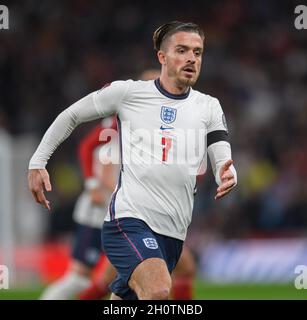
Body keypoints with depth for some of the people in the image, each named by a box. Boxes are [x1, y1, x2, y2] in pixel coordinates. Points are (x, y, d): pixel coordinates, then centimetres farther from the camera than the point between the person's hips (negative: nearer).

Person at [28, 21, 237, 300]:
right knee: (158, 291, -30)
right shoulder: (126, 92, 2)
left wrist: (227, 176, -22)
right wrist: (37, 163, 10)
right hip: (128, 218, -4)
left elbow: (223, 163, 2)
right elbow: (71, 116, 14)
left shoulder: (208, 107, 11)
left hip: (173, 233, 4)